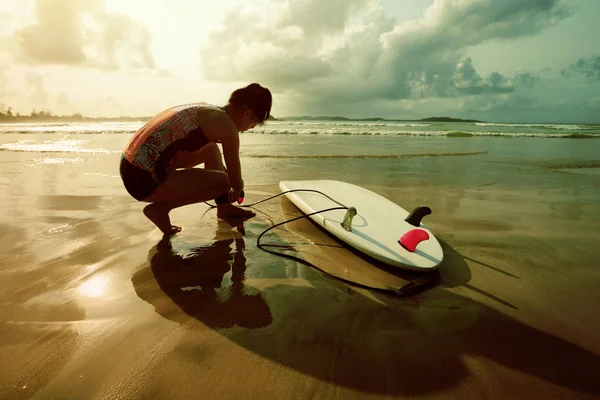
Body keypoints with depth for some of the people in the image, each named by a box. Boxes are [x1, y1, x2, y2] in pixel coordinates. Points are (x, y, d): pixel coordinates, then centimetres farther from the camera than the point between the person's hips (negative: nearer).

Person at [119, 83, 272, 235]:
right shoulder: (225, 124, -14)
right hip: (144, 178, -9)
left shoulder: (208, 111, 13)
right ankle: (160, 208, 1)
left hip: (133, 164, 10)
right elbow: (235, 181, -5)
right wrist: (236, 191, 20)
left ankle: (224, 206, 24)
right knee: (222, 181, -6)